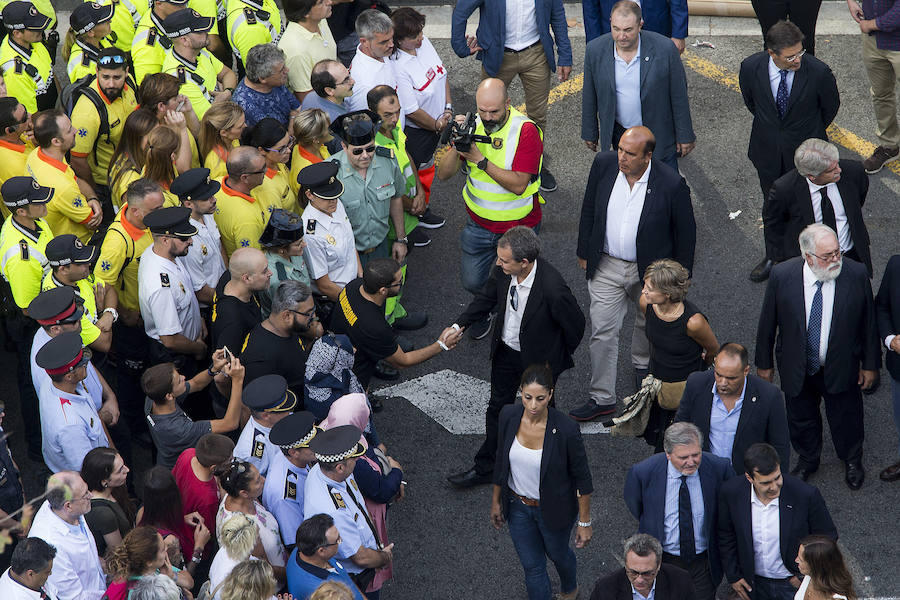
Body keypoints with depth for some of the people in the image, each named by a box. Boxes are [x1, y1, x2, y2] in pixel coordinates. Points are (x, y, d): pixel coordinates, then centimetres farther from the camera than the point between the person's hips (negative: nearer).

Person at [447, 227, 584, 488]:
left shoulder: (552, 288, -38)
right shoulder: (504, 271, -21)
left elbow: (575, 324, -20)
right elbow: (487, 298, 1)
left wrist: (561, 356, -4)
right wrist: (459, 325, -11)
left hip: (539, 359, -5)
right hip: (505, 351, 5)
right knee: (497, 407, 21)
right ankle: (485, 468, 40)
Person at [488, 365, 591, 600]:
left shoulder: (565, 429, -30)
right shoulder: (509, 415, -19)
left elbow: (582, 478, -17)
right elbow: (501, 460, -1)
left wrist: (584, 522, -11)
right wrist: (496, 501, 8)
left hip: (554, 509, -2)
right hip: (518, 507, 2)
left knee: (557, 553, 28)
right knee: (532, 567, 15)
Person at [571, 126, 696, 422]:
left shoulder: (671, 184, -25)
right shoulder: (604, 164, -15)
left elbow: (685, 233, -10)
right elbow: (589, 209, 1)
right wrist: (584, 252, 8)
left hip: (650, 271, -1)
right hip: (606, 267, 2)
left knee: (648, 323, 23)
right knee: (602, 331, 1)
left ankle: (643, 364, 53)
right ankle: (602, 398, 12)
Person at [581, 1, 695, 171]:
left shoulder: (664, 48, -21)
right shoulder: (595, 50, -14)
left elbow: (679, 95, -10)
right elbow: (590, 97, 1)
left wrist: (685, 136, -4)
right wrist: (589, 132, 8)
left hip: (659, 135, -2)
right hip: (619, 134, 2)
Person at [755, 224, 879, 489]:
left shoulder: (856, 274, -22)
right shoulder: (782, 275, -22)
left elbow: (868, 322, -8)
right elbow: (767, 322, -7)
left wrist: (870, 364, 0)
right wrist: (764, 363, 2)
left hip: (841, 368, 0)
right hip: (796, 367, 0)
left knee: (846, 418, 21)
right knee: (801, 418, 23)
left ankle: (852, 460, 51)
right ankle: (807, 460, 52)